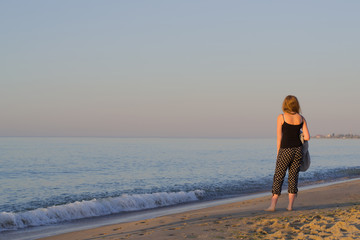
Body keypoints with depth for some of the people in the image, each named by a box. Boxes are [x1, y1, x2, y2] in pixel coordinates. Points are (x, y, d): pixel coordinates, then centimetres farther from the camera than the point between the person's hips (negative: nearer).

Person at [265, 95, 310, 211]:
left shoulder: (281, 117, -4)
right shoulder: (301, 118, 5)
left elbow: (279, 138, -3)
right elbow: (307, 137, 1)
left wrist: (278, 154, 4)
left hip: (285, 150, -3)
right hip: (298, 149, 3)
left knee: (278, 177, 2)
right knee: (293, 177, 9)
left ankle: (273, 205, -1)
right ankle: (290, 205, 8)